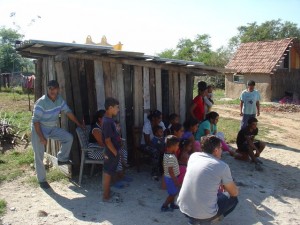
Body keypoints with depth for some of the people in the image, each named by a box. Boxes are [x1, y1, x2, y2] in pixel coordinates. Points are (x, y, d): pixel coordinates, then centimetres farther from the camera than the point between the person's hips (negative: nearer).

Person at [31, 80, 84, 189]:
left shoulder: (59, 99, -5)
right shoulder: (41, 102, -25)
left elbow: (68, 112, 4)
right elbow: (35, 120, -24)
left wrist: (79, 124, 4)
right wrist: (41, 137, -25)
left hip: (52, 128, 6)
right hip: (39, 129, -6)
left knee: (69, 137, -6)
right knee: (39, 156, -1)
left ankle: (62, 159, 14)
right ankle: (42, 180, 13)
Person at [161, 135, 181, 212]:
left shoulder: (167, 154, -2)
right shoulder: (170, 157, -32)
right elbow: (170, 172, -26)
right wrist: (176, 181, -19)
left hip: (171, 177, 9)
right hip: (171, 178, -9)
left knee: (174, 192, 24)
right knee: (173, 193, 8)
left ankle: (172, 204, 41)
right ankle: (164, 206, 21)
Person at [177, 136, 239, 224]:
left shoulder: (194, 155, 5)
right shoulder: (222, 166, -9)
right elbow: (235, 193, 5)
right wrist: (225, 184, 25)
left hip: (183, 207, 6)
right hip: (204, 213, -5)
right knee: (233, 198, 19)